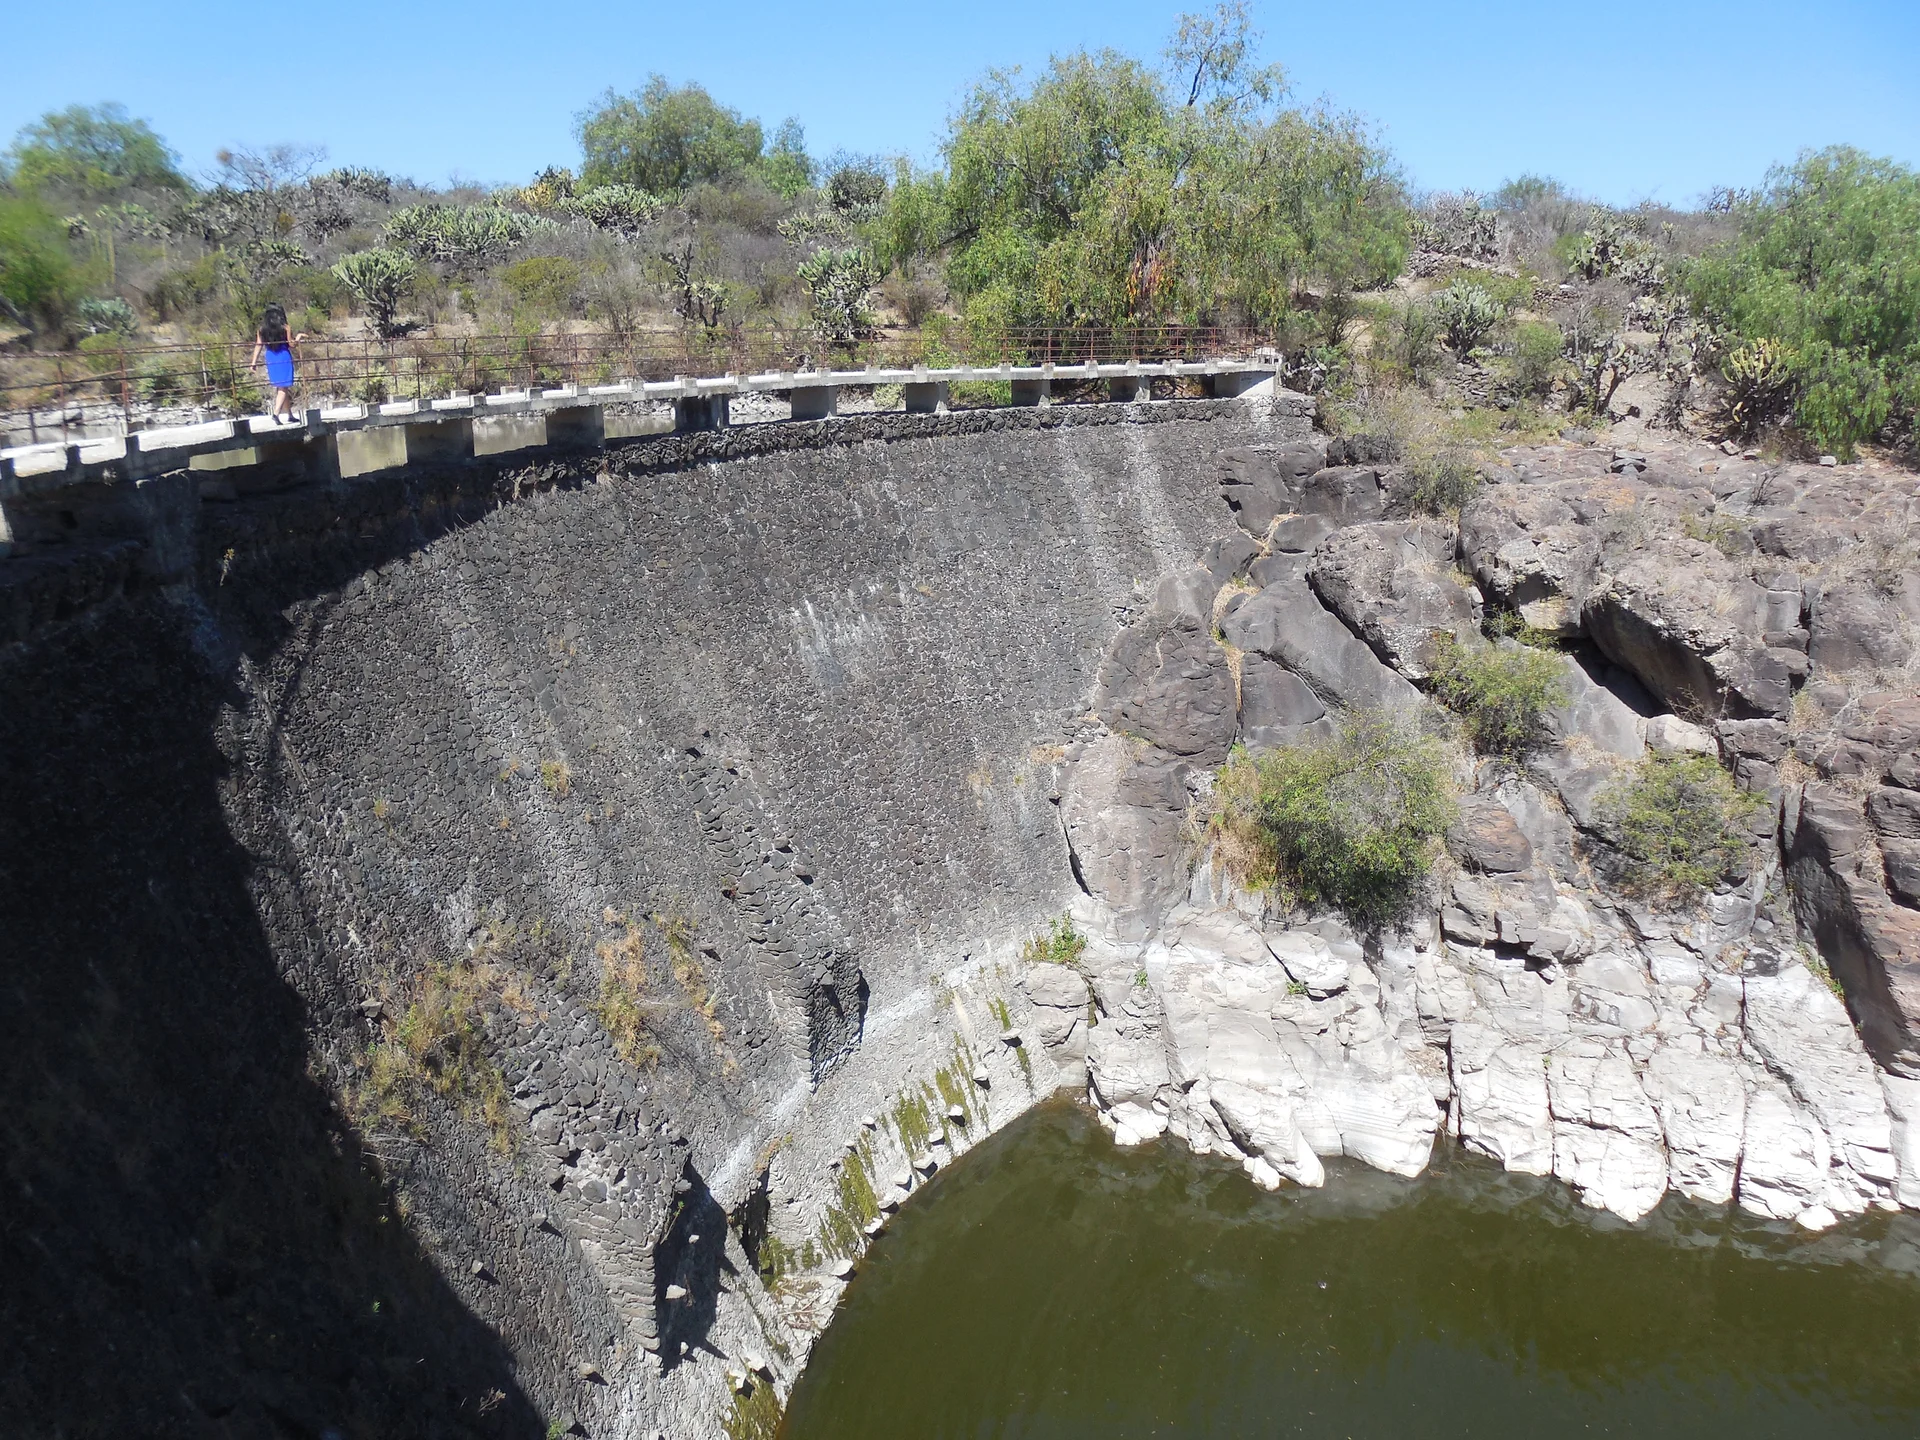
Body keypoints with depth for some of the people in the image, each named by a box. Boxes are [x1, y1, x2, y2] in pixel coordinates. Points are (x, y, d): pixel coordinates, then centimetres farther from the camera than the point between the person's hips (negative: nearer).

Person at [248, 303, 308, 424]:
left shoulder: (262, 329, 3)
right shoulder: (284, 328, -7)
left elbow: (258, 346, 1)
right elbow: (291, 344, -5)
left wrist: (253, 362, 5)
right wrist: (298, 337, 14)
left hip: (270, 358, 4)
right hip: (284, 357, -4)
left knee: (279, 387, 16)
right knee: (283, 387, -2)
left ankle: (289, 415, 22)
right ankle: (276, 413, -18)